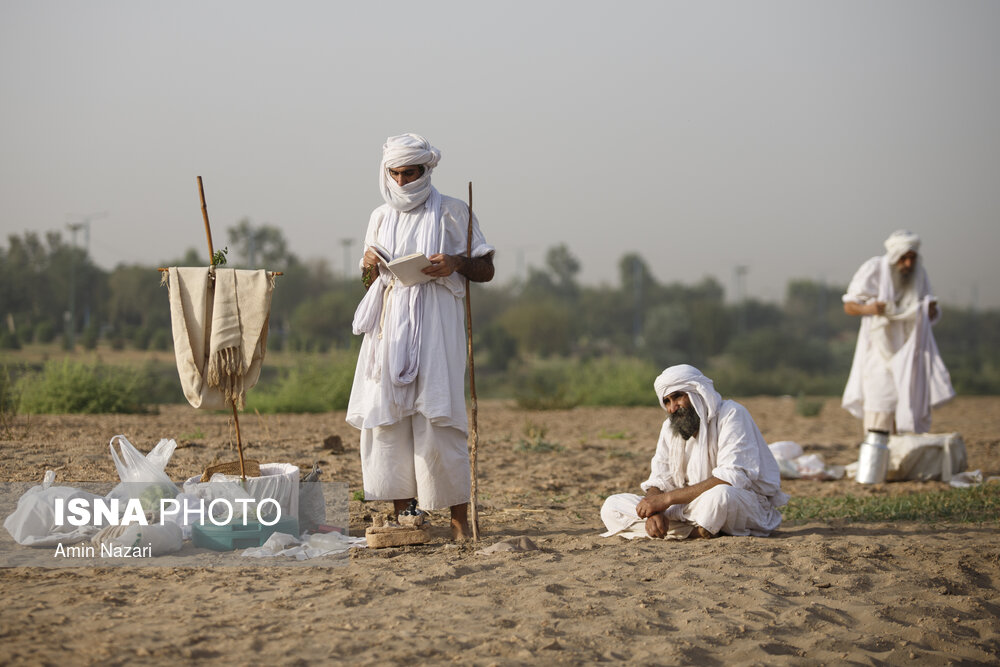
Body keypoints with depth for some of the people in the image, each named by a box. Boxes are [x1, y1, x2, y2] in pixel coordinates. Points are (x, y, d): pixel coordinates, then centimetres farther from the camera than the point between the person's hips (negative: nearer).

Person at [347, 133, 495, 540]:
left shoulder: (451, 213, 4)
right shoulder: (381, 218, 17)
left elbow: (486, 270, 4)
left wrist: (456, 263, -15)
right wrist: (369, 266, 1)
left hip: (434, 327, -4)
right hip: (390, 327, 5)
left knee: (437, 420, -11)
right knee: (386, 418, -2)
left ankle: (459, 518, -7)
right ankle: (402, 515, 4)